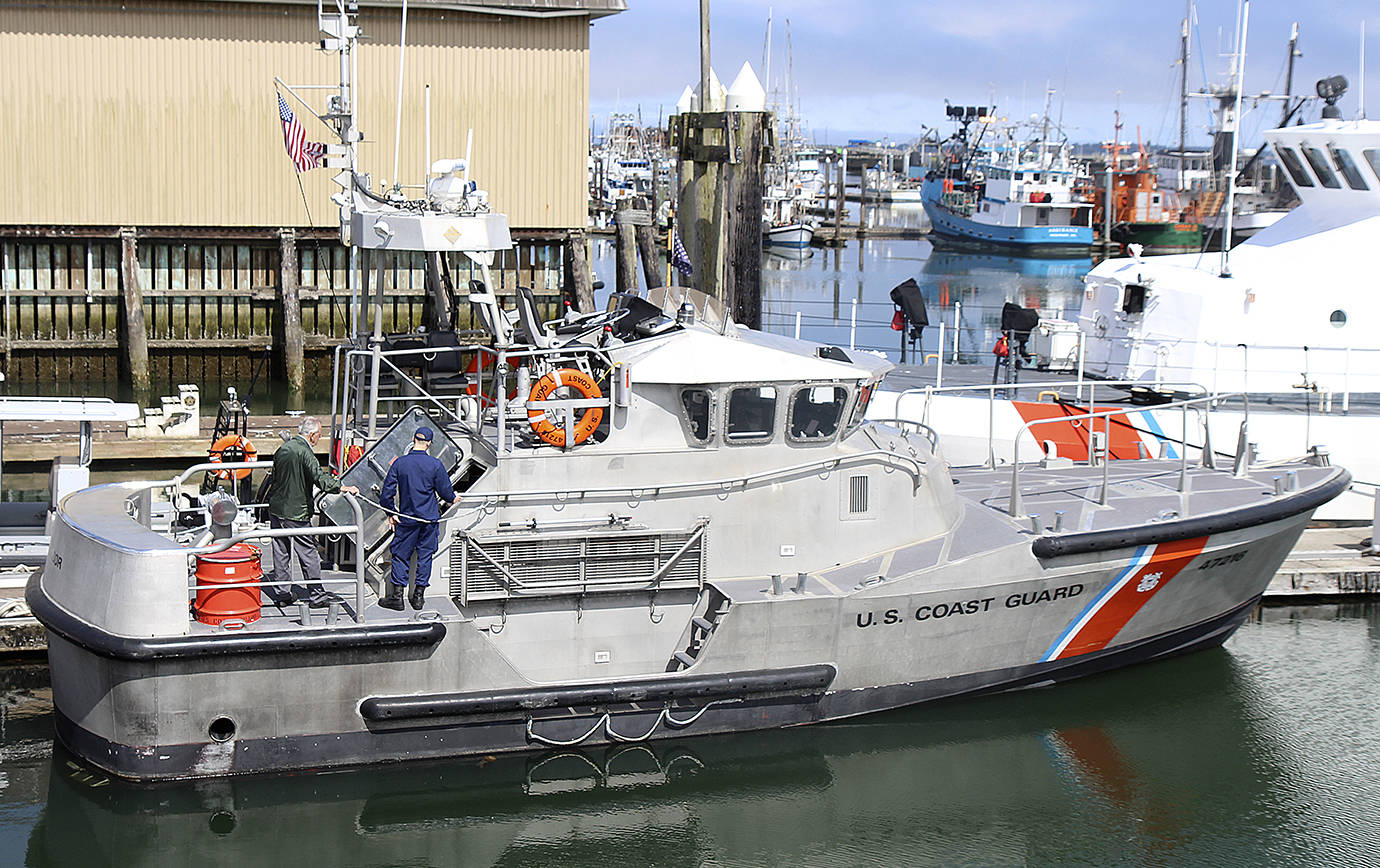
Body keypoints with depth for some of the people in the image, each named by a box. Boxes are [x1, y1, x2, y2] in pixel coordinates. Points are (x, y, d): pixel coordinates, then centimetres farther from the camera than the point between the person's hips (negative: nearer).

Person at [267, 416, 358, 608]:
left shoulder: (283, 449, 8)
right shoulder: (304, 452, -18)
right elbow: (320, 478, -28)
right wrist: (343, 487, -27)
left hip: (276, 508, 8)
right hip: (296, 512, -8)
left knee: (281, 551, 14)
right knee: (308, 552, 0)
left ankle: (281, 592, 19)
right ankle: (316, 595, 4)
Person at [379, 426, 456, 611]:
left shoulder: (400, 463, -7)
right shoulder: (435, 465, -10)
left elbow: (387, 492, -5)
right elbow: (446, 491, -3)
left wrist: (391, 513, 8)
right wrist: (451, 499, 20)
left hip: (407, 519, 0)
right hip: (430, 519, 0)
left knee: (400, 554, 8)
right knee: (425, 555, 10)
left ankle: (397, 596, 6)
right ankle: (419, 595, 14)